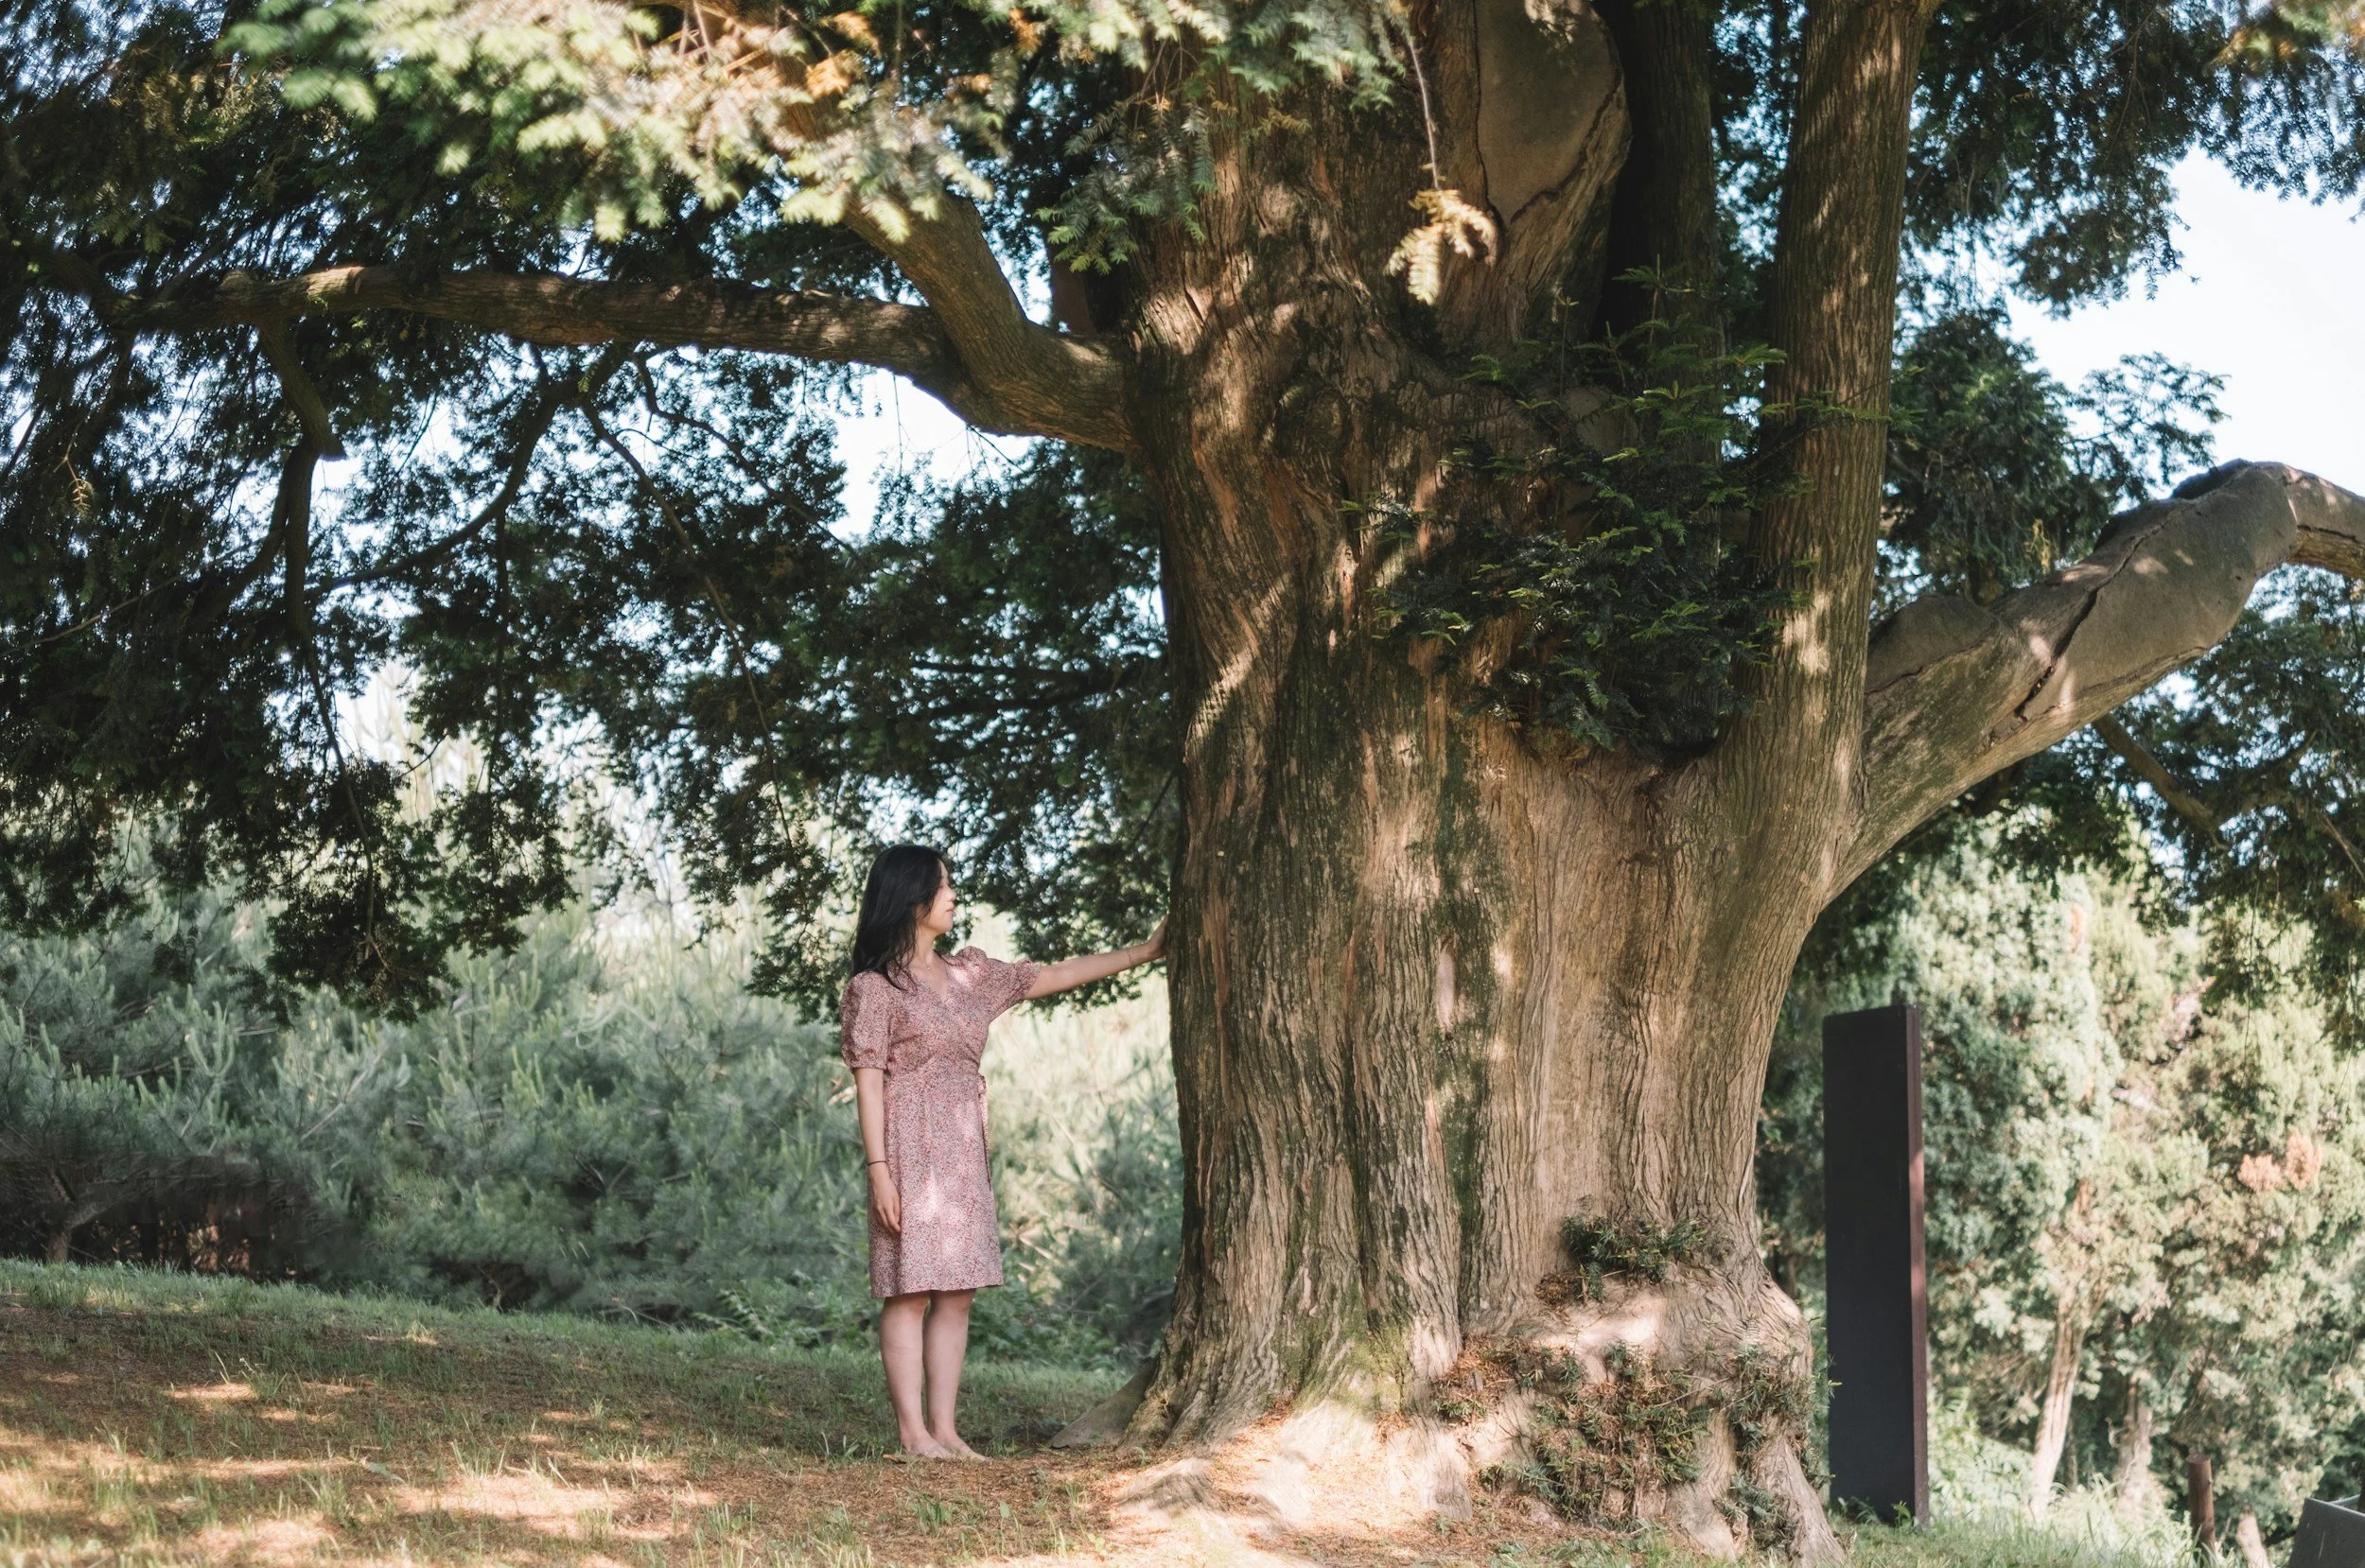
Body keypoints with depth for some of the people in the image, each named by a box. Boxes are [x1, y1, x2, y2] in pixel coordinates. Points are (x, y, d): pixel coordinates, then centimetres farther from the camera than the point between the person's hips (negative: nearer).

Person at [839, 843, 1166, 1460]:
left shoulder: (968, 974, 14)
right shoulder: (874, 987, -5)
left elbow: (1051, 977, 19)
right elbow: (868, 1081, -9)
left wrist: (1141, 953, 19)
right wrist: (879, 1170, -16)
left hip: (962, 1153, 7)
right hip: (910, 1148, -7)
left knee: (956, 1292, 5)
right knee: (909, 1291, -6)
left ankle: (944, 1428, 7)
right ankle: (913, 1432, -4)